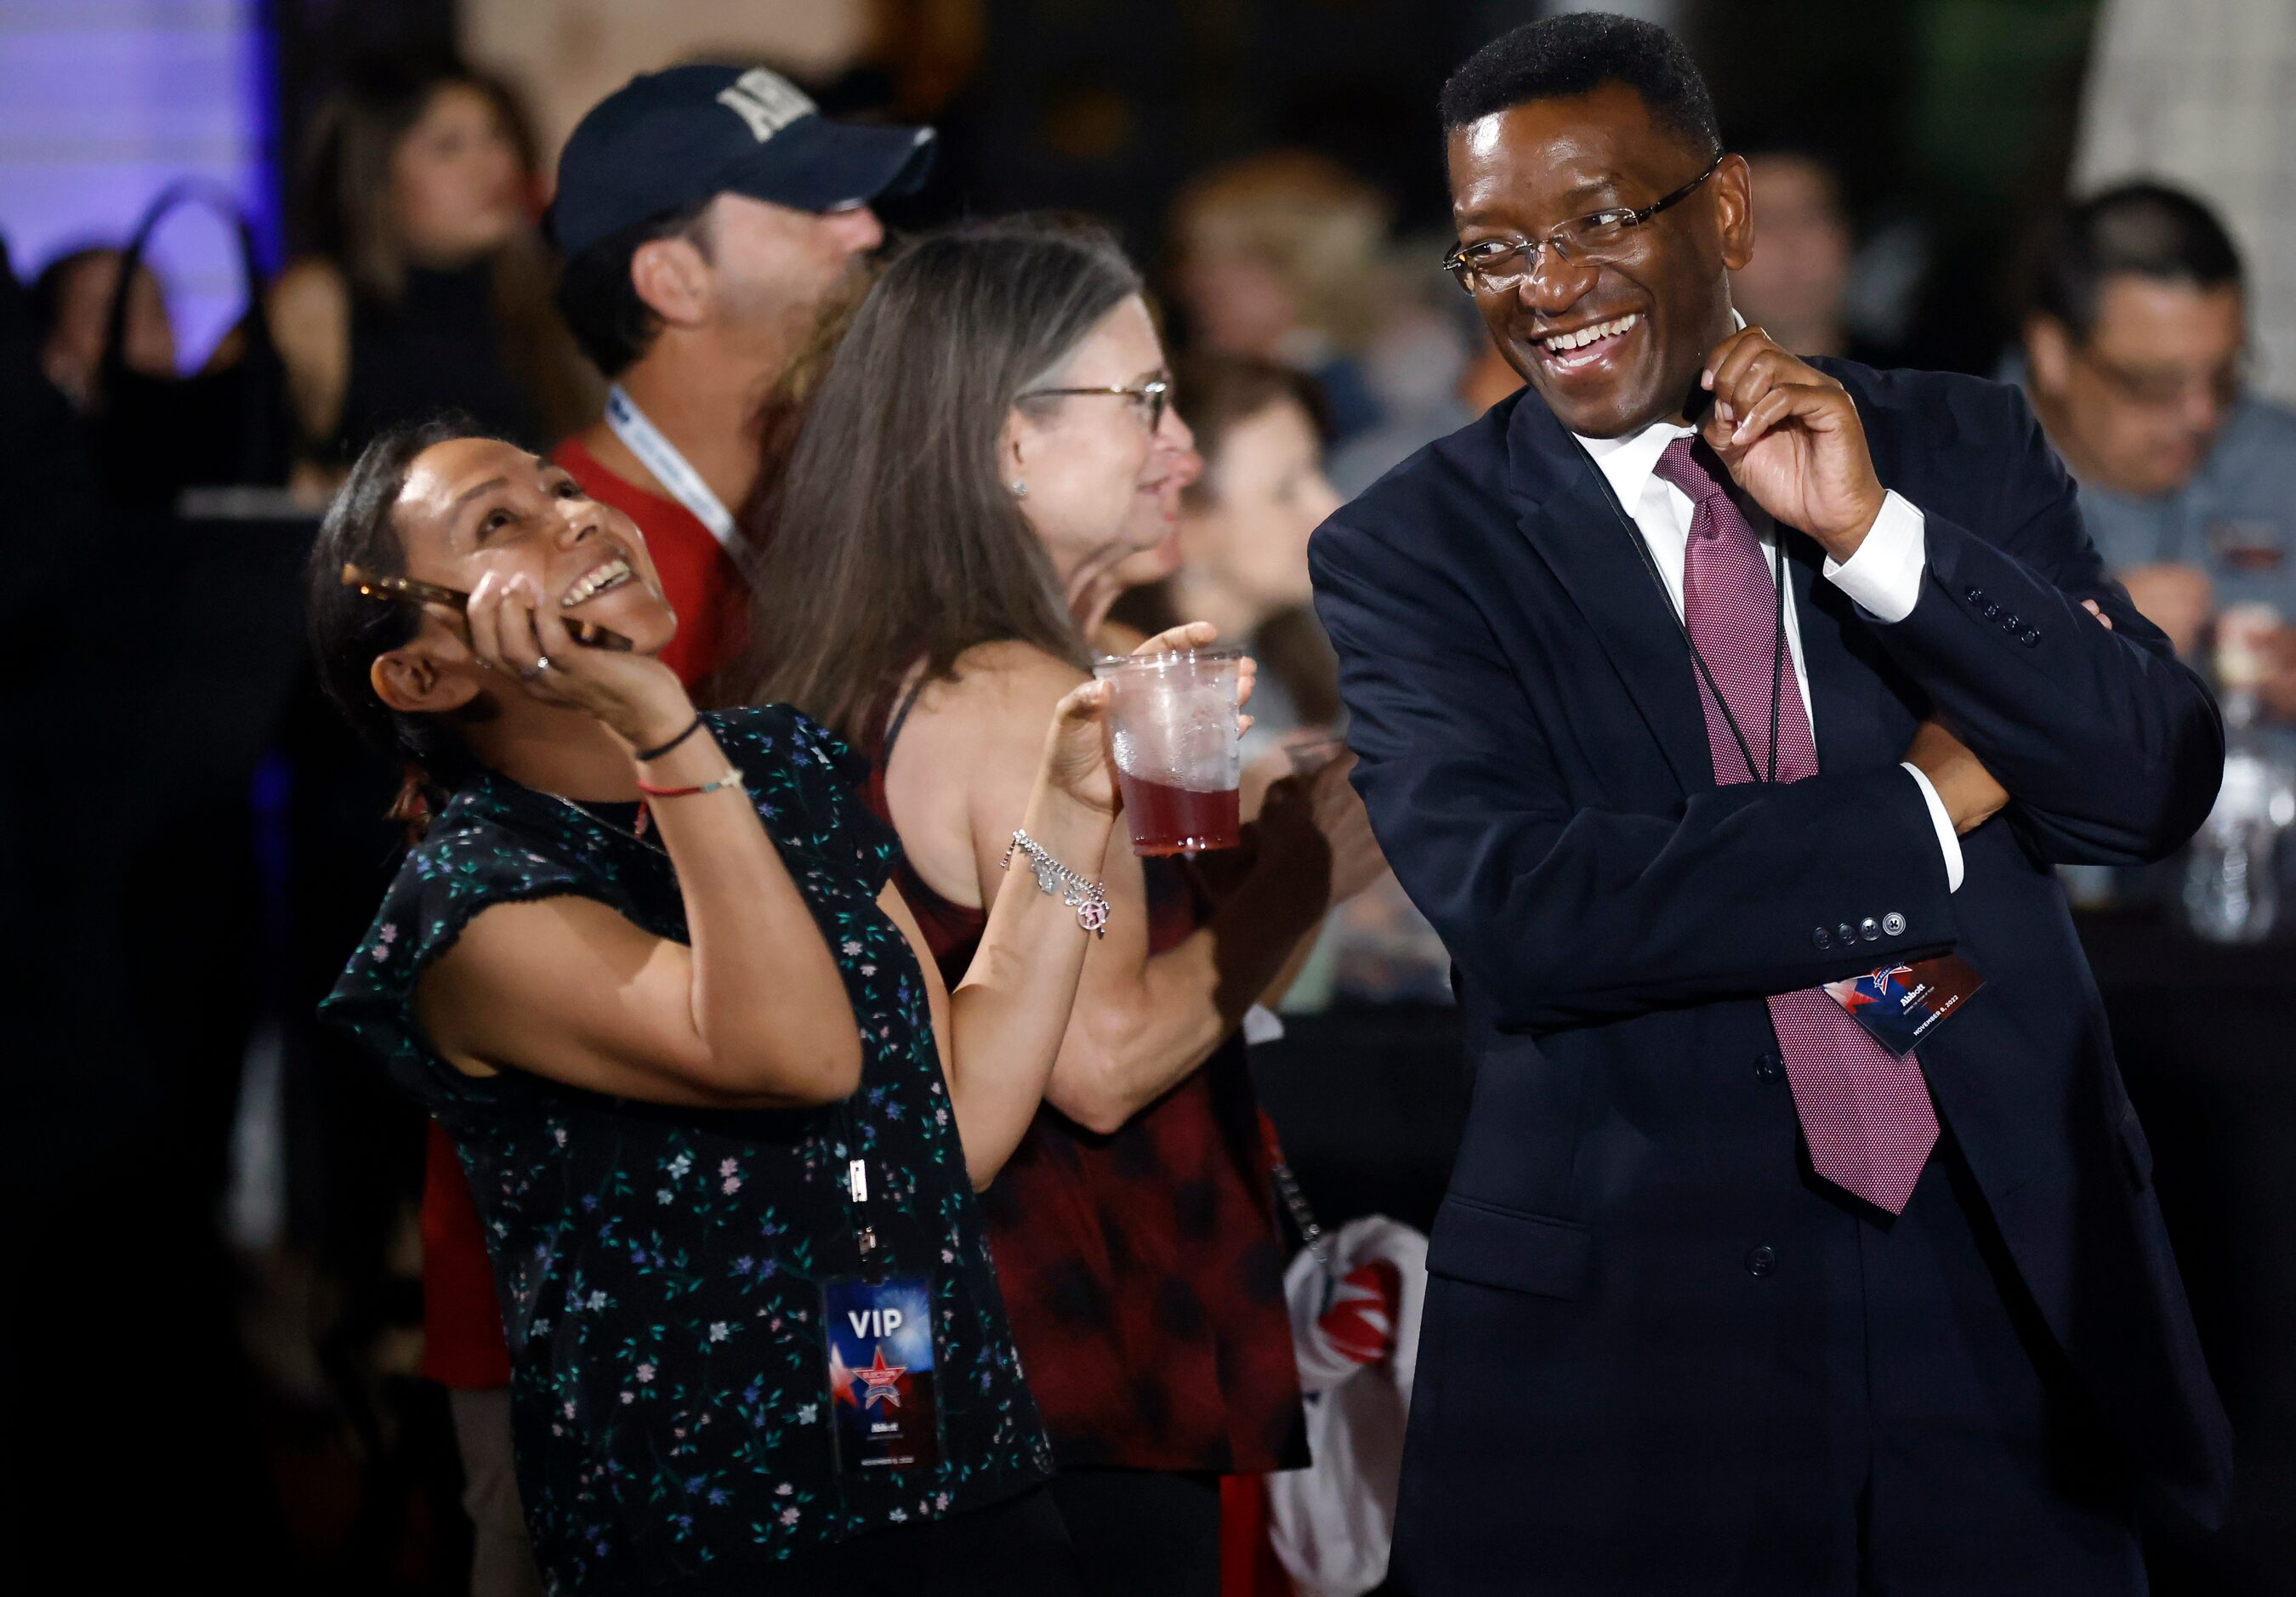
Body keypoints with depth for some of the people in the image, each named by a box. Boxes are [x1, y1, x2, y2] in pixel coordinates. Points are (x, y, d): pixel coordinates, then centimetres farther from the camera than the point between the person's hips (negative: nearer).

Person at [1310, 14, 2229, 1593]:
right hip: (1629, 1330, -2)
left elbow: (2162, 782, -4)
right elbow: (1517, 907, -17)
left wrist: (1873, 530, -15)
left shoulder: (1959, 448, 5)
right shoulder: (1407, 554, -3)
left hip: (2010, 1286, 2)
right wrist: (1929, 807, -11)